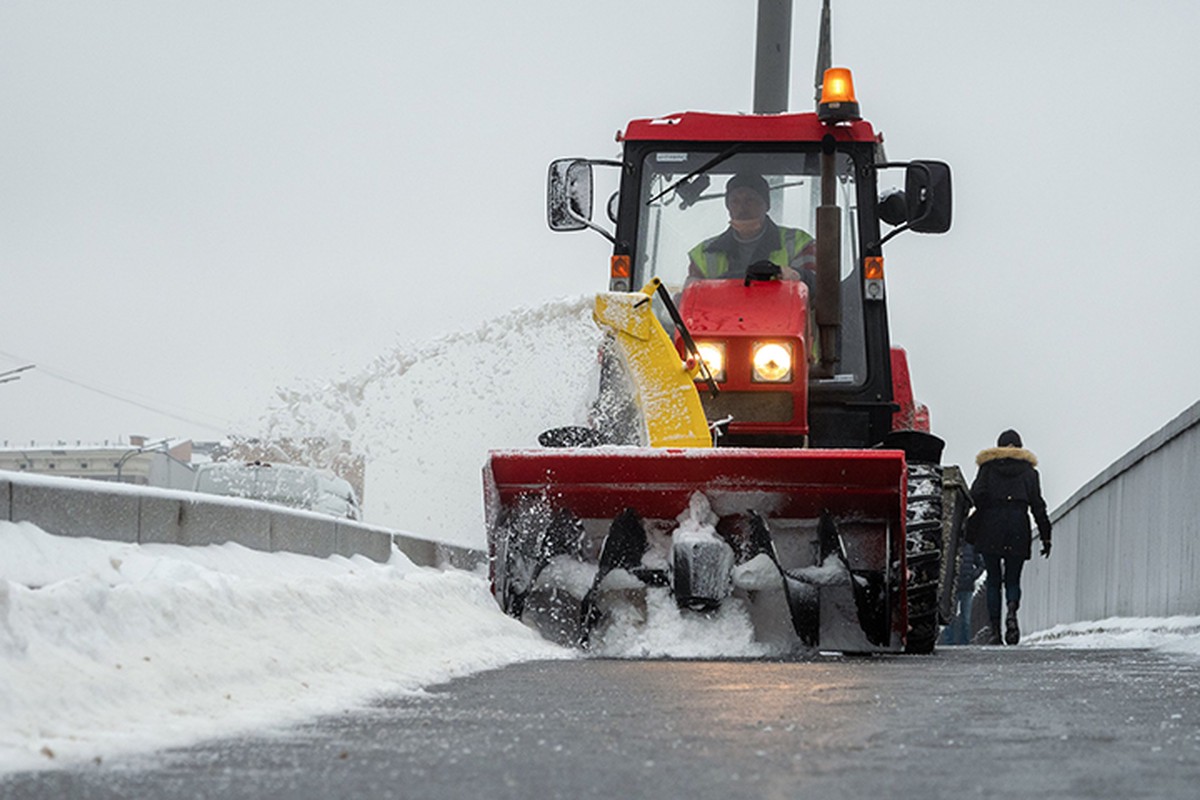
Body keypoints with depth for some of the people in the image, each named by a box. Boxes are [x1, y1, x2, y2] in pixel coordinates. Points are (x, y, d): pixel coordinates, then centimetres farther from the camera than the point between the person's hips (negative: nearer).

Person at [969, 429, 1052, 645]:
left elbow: (976, 495, -5)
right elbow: (1038, 505, 8)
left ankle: (994, 629, -3)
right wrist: (1045, 536, 9)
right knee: (1012, 579, 7)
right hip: (1018, 527, 1)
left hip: (990, 529, -1)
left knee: (993, 581, 6)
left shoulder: (987, 467, 8)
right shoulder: (1028, 470, 11)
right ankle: (1012, 611, -24)